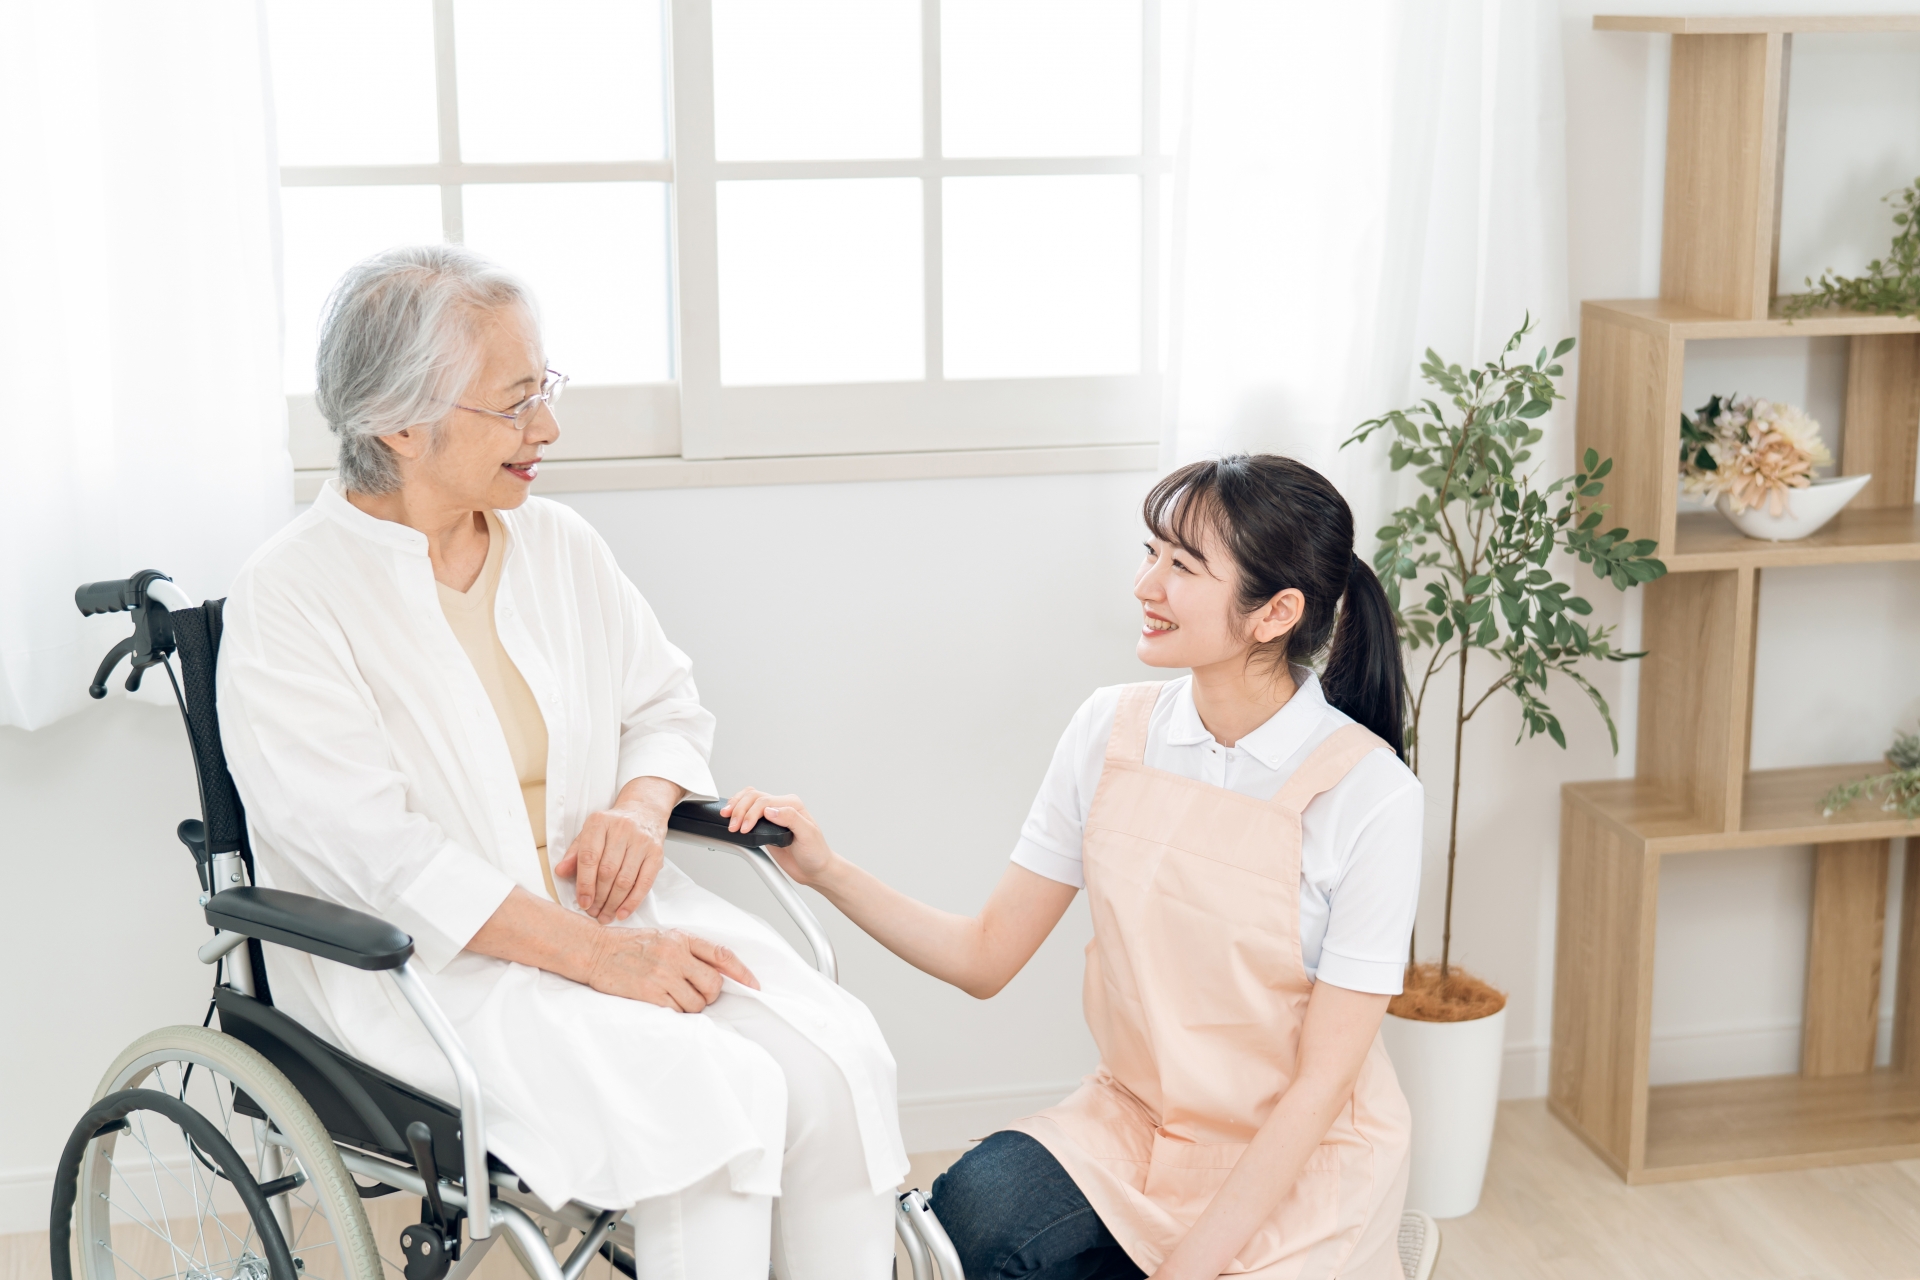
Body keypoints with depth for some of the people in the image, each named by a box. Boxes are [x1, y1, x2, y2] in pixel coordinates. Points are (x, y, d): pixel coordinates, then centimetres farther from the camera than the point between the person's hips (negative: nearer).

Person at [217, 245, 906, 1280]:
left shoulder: (558, 545, 9)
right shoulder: (289, 598, -11)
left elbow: (667, 707, 19)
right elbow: (374, 854, -19)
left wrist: (639, 807, -6)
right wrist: (596, 955, -24)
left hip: (608, 910, 6)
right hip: (428, 964, -6)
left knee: (837, 1060, -18)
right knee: (718, 1097, -28)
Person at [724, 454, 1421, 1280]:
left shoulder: (1368, 794, -15)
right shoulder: (1111, 732, -2)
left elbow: (1321, 1082, -13)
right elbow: (987, 958, 2)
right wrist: (826, 871, -11)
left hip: (1303, 1157, -3)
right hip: (1133, 1121, 4)